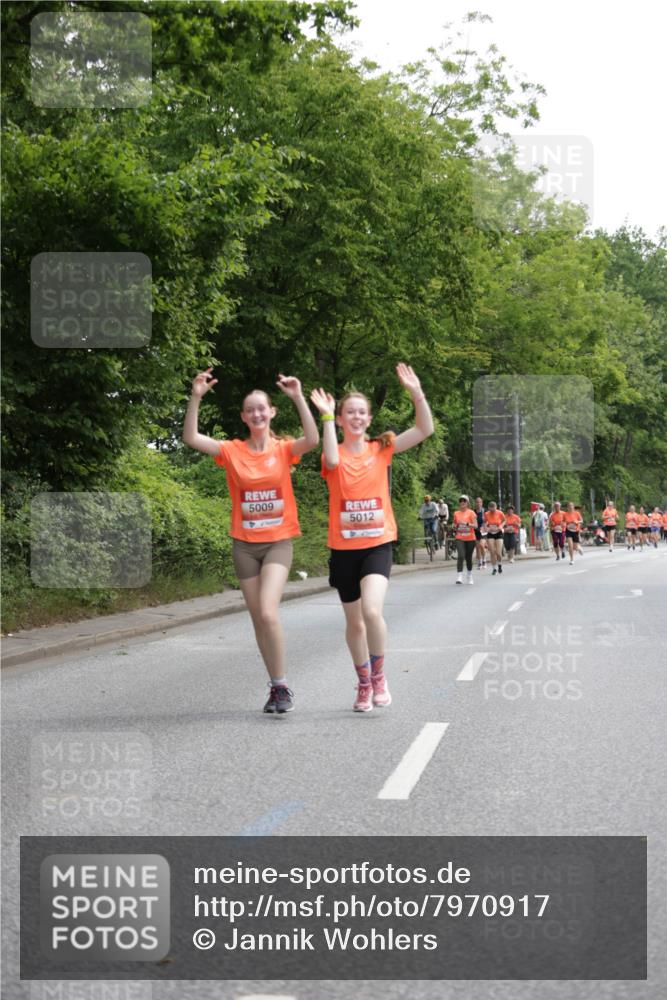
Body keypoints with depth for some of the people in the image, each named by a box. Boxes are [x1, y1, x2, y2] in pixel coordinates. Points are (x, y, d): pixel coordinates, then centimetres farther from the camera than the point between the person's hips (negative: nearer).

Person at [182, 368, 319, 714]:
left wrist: (298, 398, -27)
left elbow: (312, 440, -22)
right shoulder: (232, 451, 1)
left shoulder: (284, 449, -2)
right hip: (245, 544, 3)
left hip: (278, 542, -3)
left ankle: (282, 686, -7)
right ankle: (277, 687, 20)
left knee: (268, 612, -20)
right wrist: (196, 397, -20)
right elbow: (191, 438, -10)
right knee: (259, 619, 7)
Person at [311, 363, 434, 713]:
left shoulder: (381, 448, 3)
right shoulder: (333, 454, -1)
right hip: (344, 548, 1)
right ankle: (364, 684, 31)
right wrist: (326, 416, -24)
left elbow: (425, 429, -5)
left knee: (372, 610, -23)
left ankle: (379, 676, -1)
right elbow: (332, 460, -27)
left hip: (378, 544, -1)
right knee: (354, 621, 11)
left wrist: (416, 393, -17)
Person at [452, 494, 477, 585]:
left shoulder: (471, 513, -3)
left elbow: (475, 526, -12)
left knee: (468, 558, 10)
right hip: (459, 538, 1)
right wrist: (455, 529, 2)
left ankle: (470, 577, 30)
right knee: (460, 556, -20)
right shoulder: (456, 513, 6)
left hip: (470, 539, -1)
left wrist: (466, 523, -26)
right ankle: (459, 576, -22)